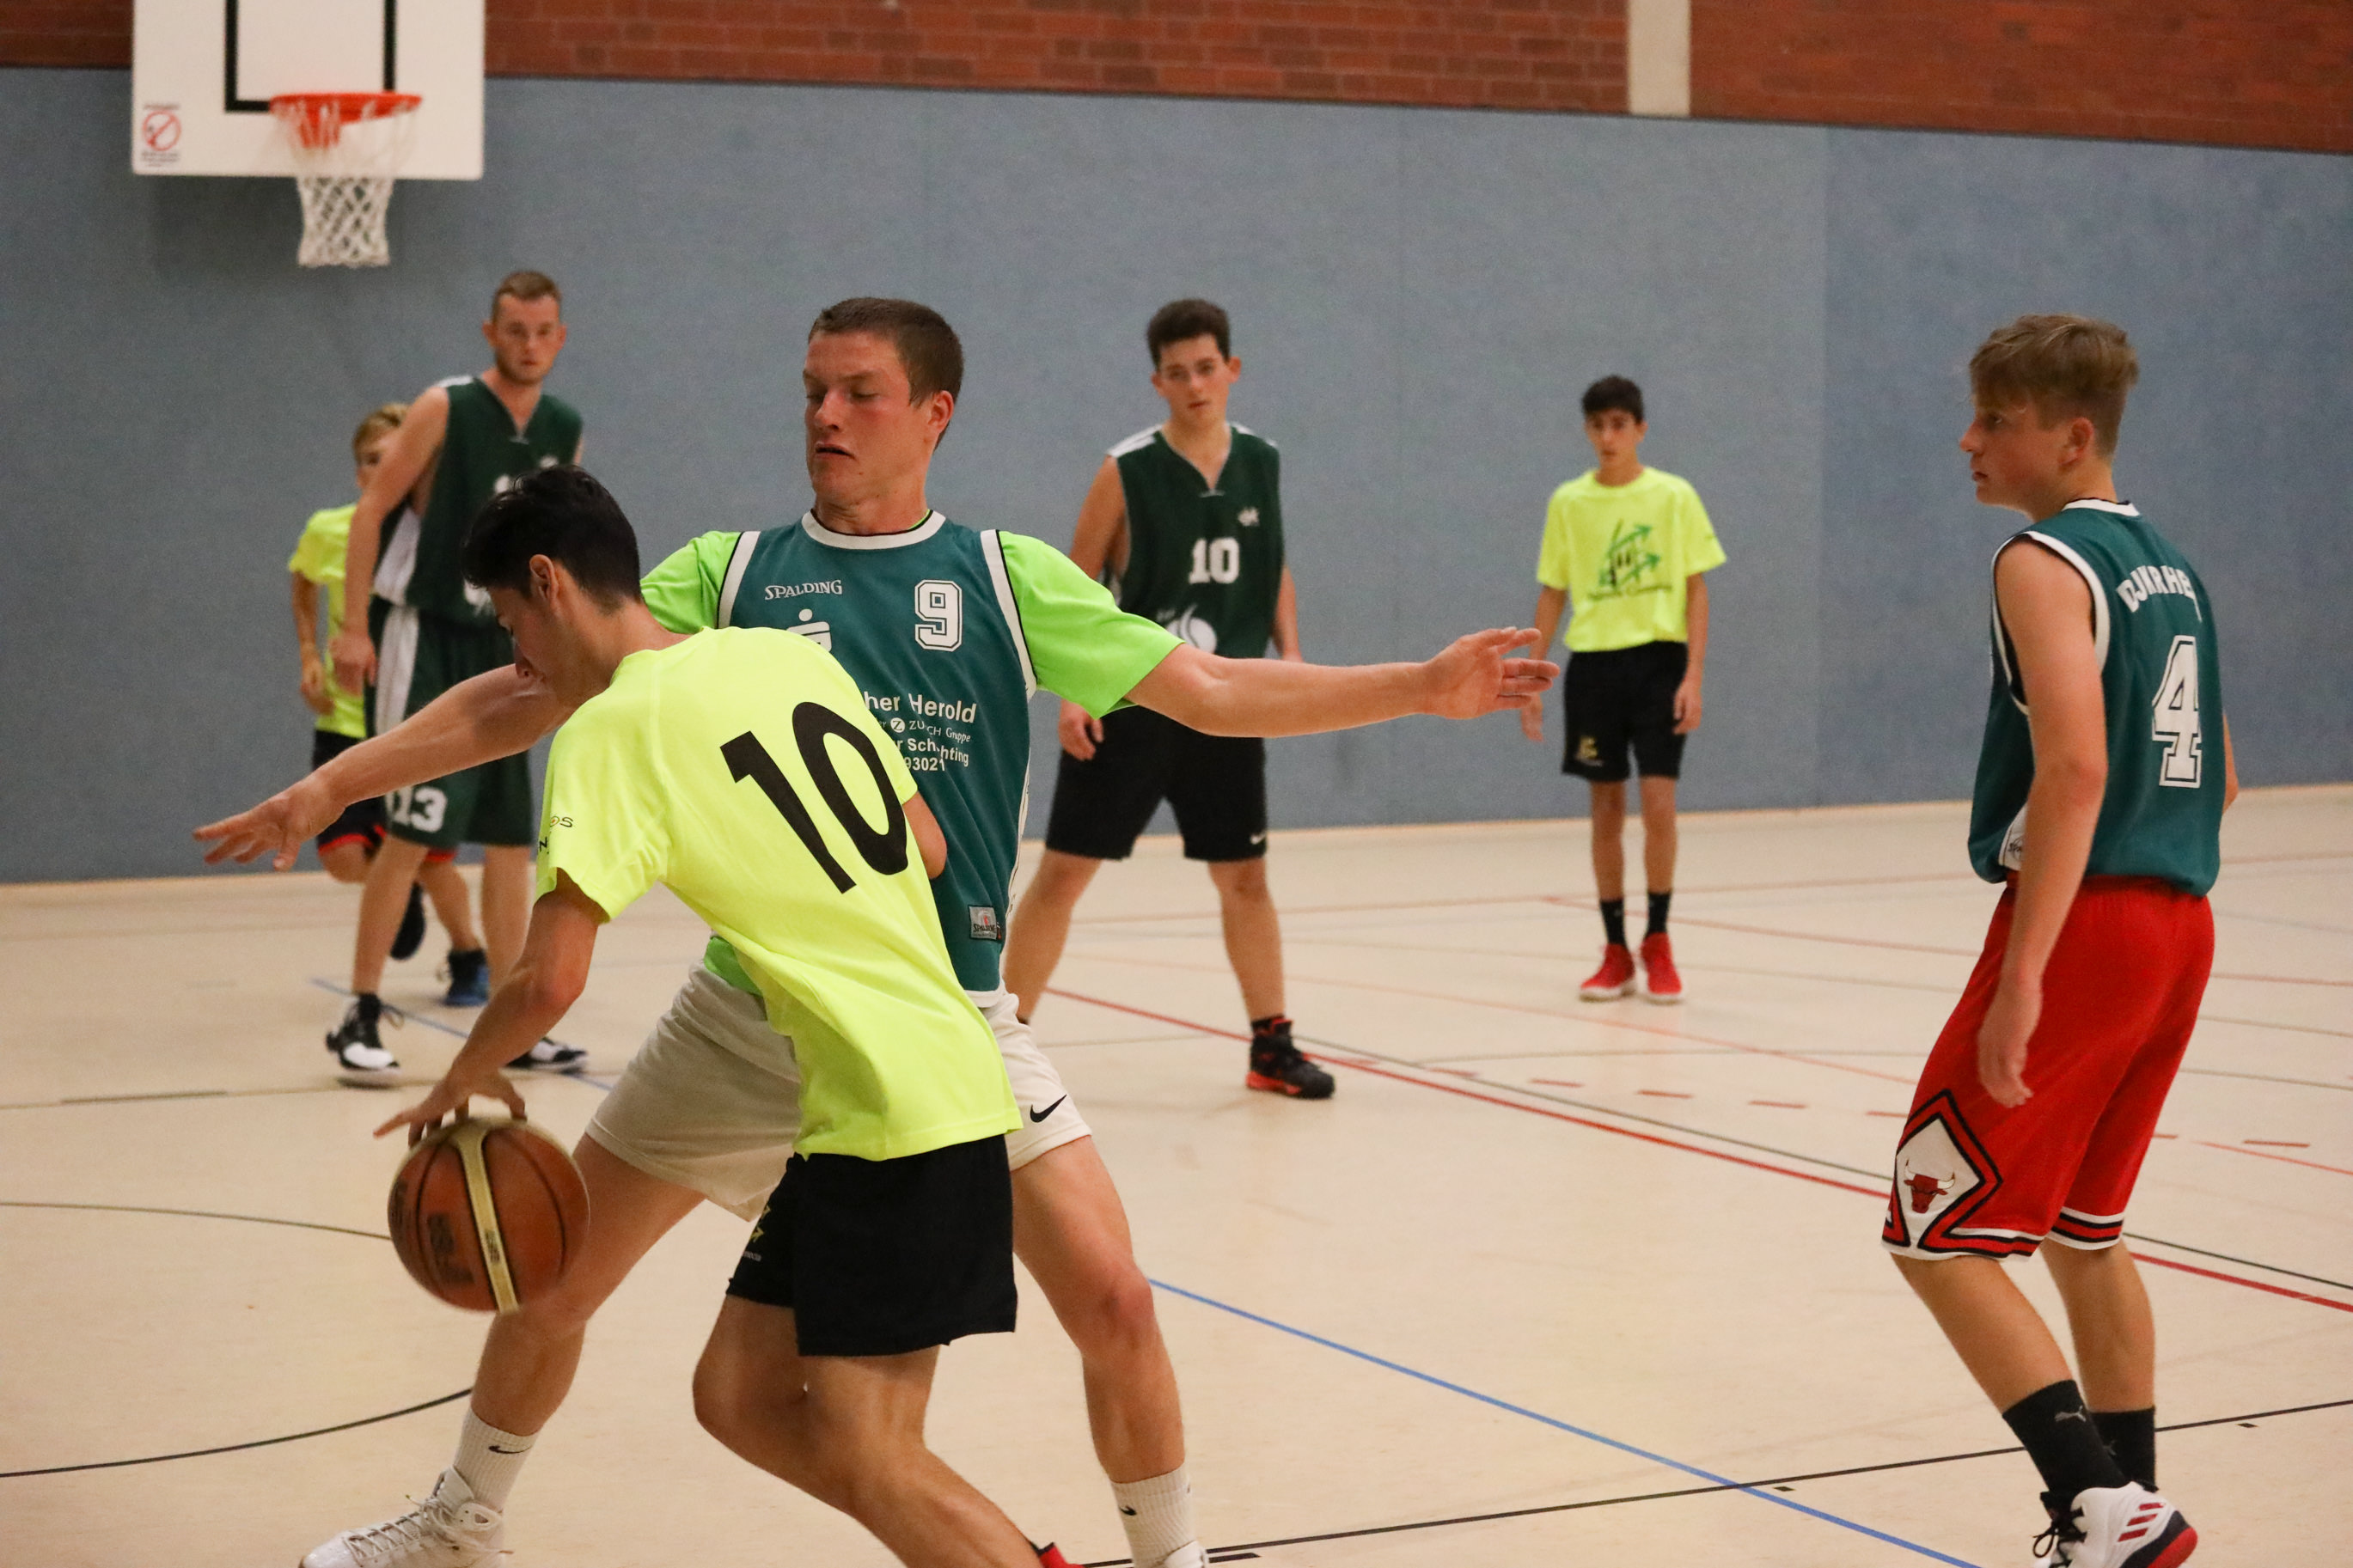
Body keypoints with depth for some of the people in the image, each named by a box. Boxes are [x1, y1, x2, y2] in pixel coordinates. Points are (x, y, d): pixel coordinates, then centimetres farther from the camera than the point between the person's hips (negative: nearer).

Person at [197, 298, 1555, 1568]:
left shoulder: (1011, 578, 2)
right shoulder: (731, 574, 2)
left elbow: (1211, 692, 0)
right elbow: (525, 695, 1)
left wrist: (1425, 686, -8)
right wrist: (328, 786, -4)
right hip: (751, 1013, 1)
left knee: (1113, 1304, -11)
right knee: (556, 1280, 7)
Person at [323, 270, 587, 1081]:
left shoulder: (565, 430, 7)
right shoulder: (445, 408, -11)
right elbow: (371, 509, -10)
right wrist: (354, 626, -16)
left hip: (498, 645, 6)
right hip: (421, 634, -6)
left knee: (511, 838, 6)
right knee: (413, 831, -11)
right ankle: (360, 1016, -1)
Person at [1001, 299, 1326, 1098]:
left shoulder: (1262, 463, 4)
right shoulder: (1127, 470, -9)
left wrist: (1289, 651, 3)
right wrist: (1071, 689, -14)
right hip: (1126, 703, -4)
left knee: (1245, 876, 10)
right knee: (1063, 872, -3)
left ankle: (1271, 1046, 21)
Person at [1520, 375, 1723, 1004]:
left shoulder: (1674, 496, -1)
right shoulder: (1568, 502, 5)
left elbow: (1696, 590, 0)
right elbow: (1552, 593, 10)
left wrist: (1694, 676, -8)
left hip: (1658, 658, -2)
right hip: (1593, 662, 2)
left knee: (1658, 803, -9)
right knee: (1606, 809, 6)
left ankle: (1658, 944, 6)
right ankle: (1615, 952, 15)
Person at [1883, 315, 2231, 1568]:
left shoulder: (2045, 563, -11)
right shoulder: (2167, 566, 16)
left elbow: (2076, 768, -23)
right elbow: (2218, 777, 21)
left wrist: (2022, 978, -26)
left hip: (2084, 927, -9)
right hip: (2179, 925, 9)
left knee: (1938, 1236, -3)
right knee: (2082, 1230, 21)